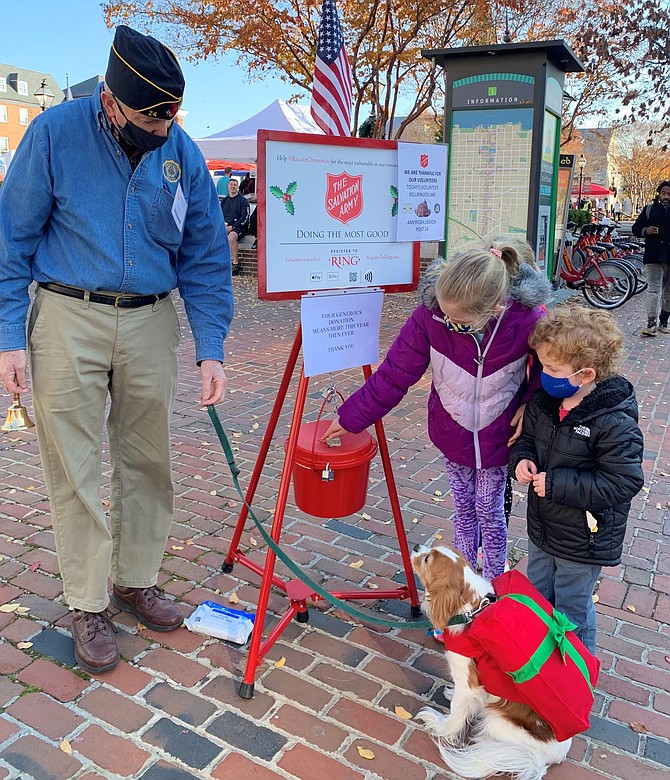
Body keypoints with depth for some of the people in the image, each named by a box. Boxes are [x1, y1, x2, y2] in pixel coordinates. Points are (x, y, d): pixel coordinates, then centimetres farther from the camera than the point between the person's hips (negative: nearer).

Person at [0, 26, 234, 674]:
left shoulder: (184, 155, 1)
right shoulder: (55, 133, -7)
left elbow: (205, 259, 4)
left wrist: (211, 350, -3)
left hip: (149, 321, 3)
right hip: (67, 315, -2)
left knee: (148, 461, 9)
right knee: (75, 469, 1)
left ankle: (137, 579, 28)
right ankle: (87, 606, 16)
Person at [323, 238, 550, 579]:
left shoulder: (528, 320, -29)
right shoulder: (430, 315, -27)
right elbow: (394, 373, -19)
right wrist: (351, 418, -14)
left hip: (499, 437, -1)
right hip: (453, 433, 1)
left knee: (489, 513, 13)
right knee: (463, 509, 18)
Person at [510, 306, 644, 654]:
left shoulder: (614, 423, -28)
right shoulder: (544, 401, -7)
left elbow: (622, 483, -29)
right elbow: (526, 436, 10)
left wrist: (555, 484, -28)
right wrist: (522, 459, -13)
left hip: (582, 541, -7)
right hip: (541, 528, 7)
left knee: (572, 609, 15)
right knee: (536, 594, 27)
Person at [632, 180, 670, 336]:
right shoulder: (649, 209, 8)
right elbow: (636, 228, 9)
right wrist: (645, 231, -11)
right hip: (654, 258, -2)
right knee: (653, 290, -10)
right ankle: (651, 323, -13)